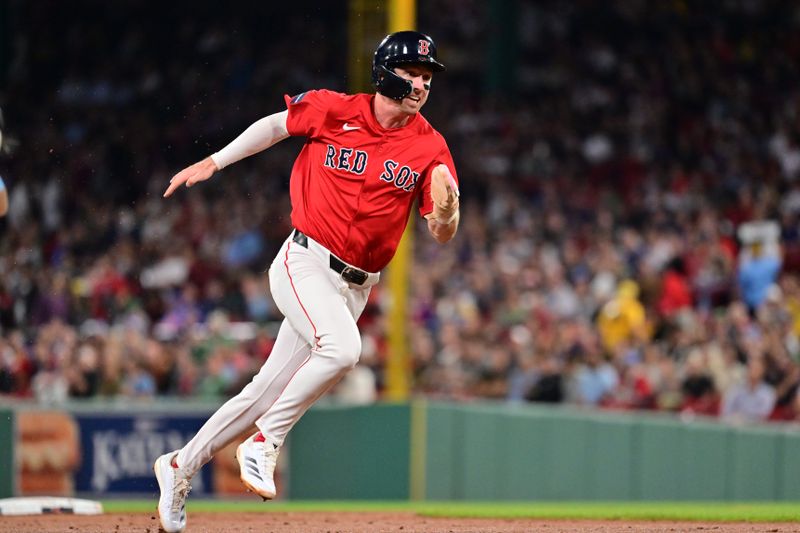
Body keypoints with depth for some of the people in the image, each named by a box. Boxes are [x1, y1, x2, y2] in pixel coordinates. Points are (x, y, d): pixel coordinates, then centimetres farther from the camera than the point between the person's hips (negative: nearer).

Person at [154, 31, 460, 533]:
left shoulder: (429, 147, -1)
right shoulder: (334, 111, -5)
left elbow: (442, 233, -4)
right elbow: (276, 125, 13)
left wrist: (446, 208, -27)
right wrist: (214, 162, 10)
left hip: (355, 286, 4)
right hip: (305, 262, -4)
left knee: (270, 391, 5)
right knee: (342, 347, -31)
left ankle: (181, 467, 22)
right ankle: (264, 444, -16)